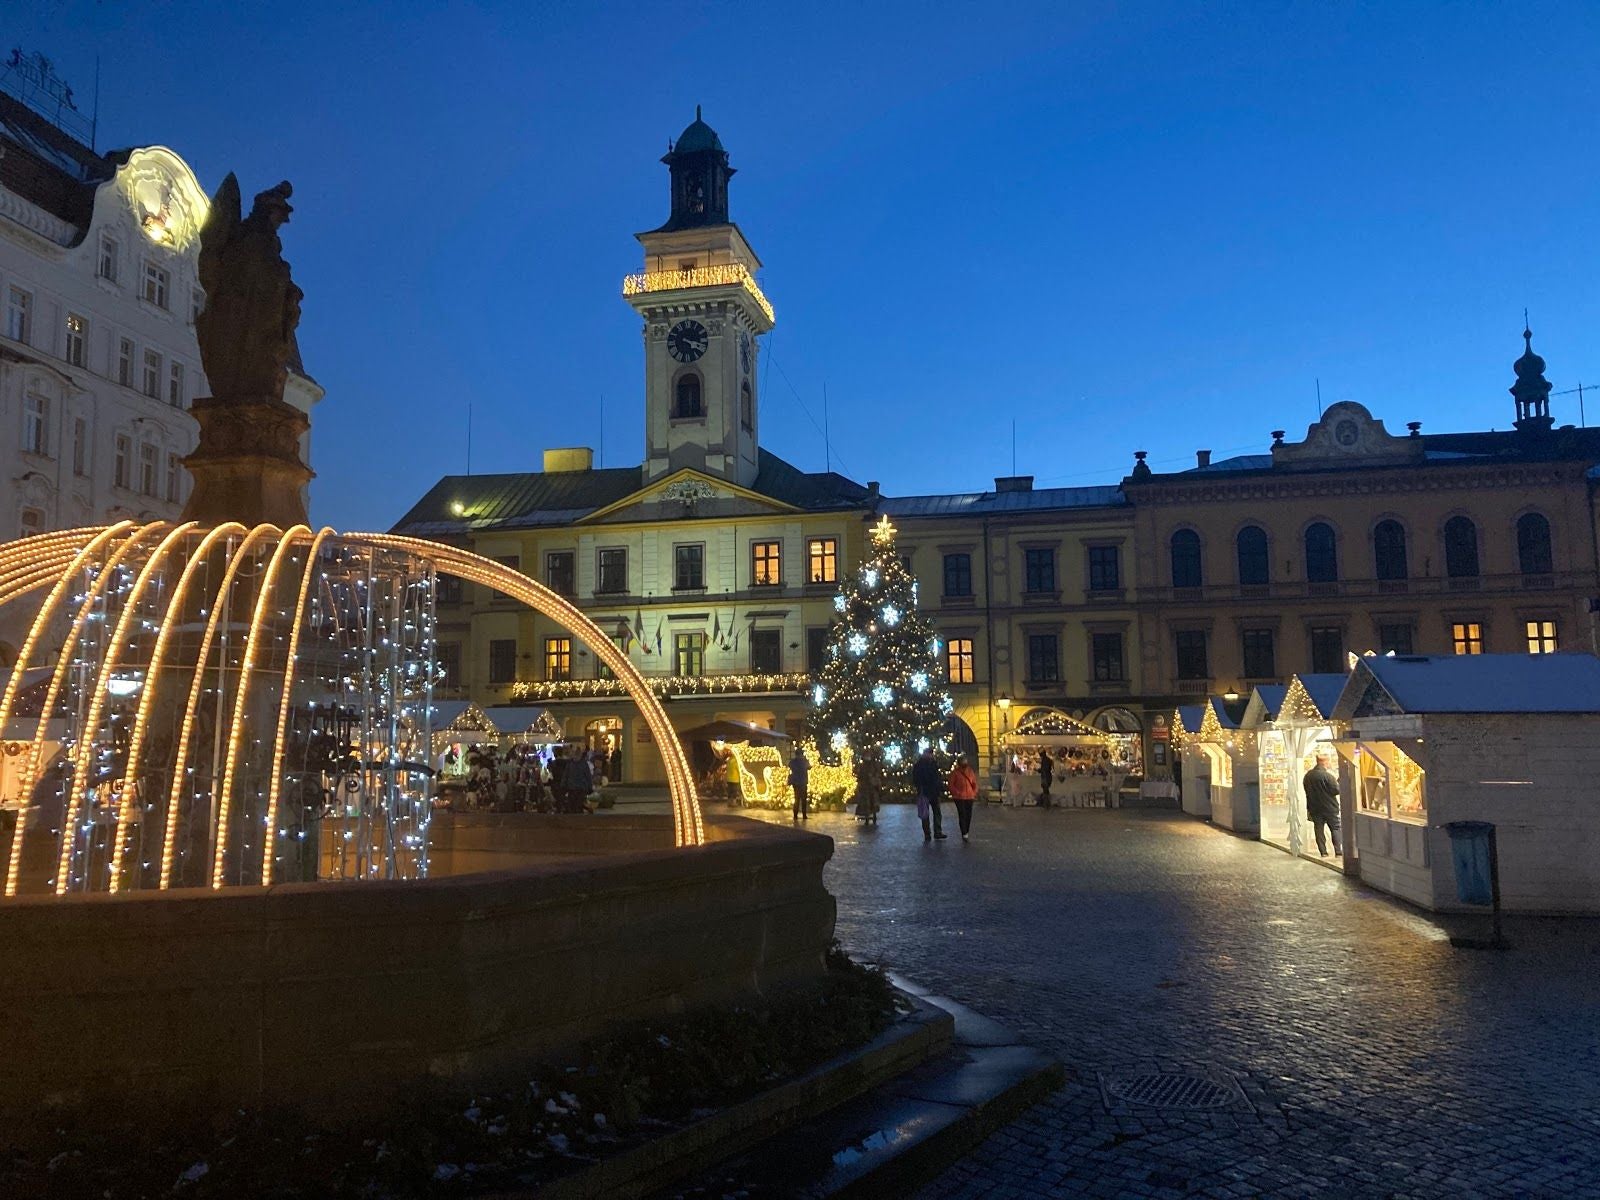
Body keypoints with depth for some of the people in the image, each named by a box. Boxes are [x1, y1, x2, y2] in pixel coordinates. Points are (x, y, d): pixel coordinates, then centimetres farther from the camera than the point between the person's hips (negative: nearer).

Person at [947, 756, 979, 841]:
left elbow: (975, 783, 17)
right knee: (962, 815, -10)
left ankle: (966, 833, 20)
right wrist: (957, 793, -11)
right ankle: (964, 834, -10)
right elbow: (951, 785, -2)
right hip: (959, 798, -4)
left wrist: (974, 792, 4)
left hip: (969, 797, 4)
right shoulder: (955, 772, -3)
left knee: (968, 815, 7)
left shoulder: (970, 772, 10)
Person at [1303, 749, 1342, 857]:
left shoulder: (1308, 775, 1)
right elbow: (1336, 790, -16)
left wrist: (1308, 808, 17)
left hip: (1315, 808, 4)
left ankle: (1323, 852, 9)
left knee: (1319, 830, 9)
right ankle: (1338, 851, 4)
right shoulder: (1327, 775, -19)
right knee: (1335, 828, 8)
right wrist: (1338, 781, 1)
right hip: (1329, 808, -4)